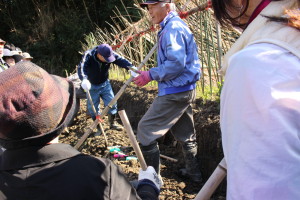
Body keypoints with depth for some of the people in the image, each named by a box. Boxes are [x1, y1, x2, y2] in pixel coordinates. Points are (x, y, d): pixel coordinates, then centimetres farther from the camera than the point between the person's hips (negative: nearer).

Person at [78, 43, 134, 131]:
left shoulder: (110, 54, -20)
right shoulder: (88, 56, -29)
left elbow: (121, 61, -33)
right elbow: (81, 67, -45)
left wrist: (131, 67, -53)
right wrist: (84, 79, -65)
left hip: (105, 84, 3)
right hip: (92, 86, -2)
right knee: (93, 107, 4)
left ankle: (112, 122, 24)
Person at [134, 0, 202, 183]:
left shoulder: (173, 27, -15)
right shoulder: (177, 25, 16)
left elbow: (176, 63, -25)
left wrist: (151, 75, -17)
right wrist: (153, 74, 15)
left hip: (174, 92, -10)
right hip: (185, 90, 11)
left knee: (146, 130, -5)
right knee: (185, 134, 20)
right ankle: (193, 172, 31)